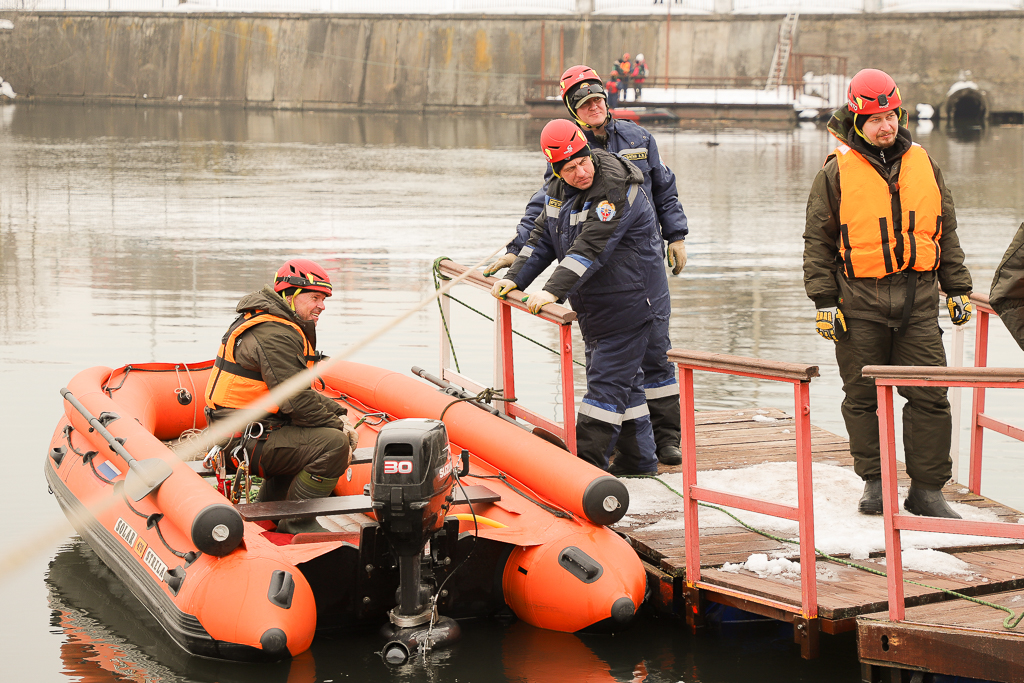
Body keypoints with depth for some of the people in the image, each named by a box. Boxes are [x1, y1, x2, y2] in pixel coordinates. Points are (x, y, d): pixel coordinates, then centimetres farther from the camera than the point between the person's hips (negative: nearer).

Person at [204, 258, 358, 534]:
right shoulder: (273, 335, -18)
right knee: (332, 444, -20)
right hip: (244, 440, -11)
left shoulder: (284, 328, 17)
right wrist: (337, 426, -10)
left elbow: (302, 390, 21)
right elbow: (296, 400, -22)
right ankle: (297, 522, -11)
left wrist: (338, 415, 8)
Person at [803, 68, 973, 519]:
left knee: (929, 395, -1)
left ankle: (927, 489, 5)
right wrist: (824, 300, -4)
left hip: (918, 298, 2)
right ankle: (875, 481, 18)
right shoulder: (837, 172, 1)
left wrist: (958, 289, 14)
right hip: (860, 302, -2)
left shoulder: (923, 165, 11)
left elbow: (946, 232, 18)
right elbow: (818, 241, 3)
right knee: (863, 396, 4)